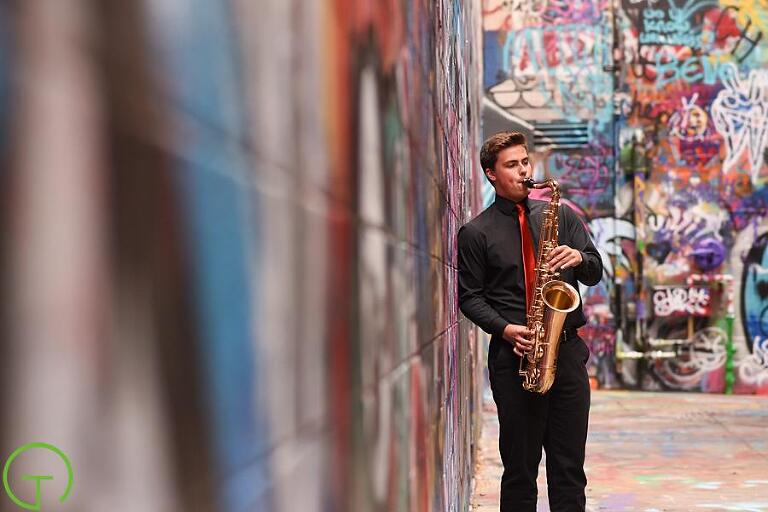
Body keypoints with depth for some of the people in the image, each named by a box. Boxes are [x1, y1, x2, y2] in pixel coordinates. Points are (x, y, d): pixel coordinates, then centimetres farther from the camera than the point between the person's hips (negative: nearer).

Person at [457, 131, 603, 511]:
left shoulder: (560, 215, 12)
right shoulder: (475, 233, 3)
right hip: (513, 355, -3)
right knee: (520, 464, 2)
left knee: (570, 465, 4)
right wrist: (505, 329, -13)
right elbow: (469, 296, 2)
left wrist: (579, 258, -11)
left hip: (567, 350, 3)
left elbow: (595, 273, 12)